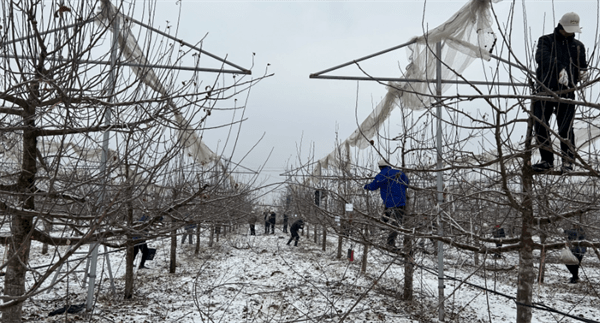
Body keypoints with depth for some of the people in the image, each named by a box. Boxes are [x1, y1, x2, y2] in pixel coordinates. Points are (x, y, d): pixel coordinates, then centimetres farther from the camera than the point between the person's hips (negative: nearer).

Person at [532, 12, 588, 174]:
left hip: (566, 92, 1)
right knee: (540, 127, 1)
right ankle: (547, 160, 14)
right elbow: (541, 57, -16)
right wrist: (560, 69, -31)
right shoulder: (545, 40, 6)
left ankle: (568, 161, 7)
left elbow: (582, 66, 23)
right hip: (544, 90, -1)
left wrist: (583, 73, -3)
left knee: (566, 129, -6)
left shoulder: (578, 46, 17)